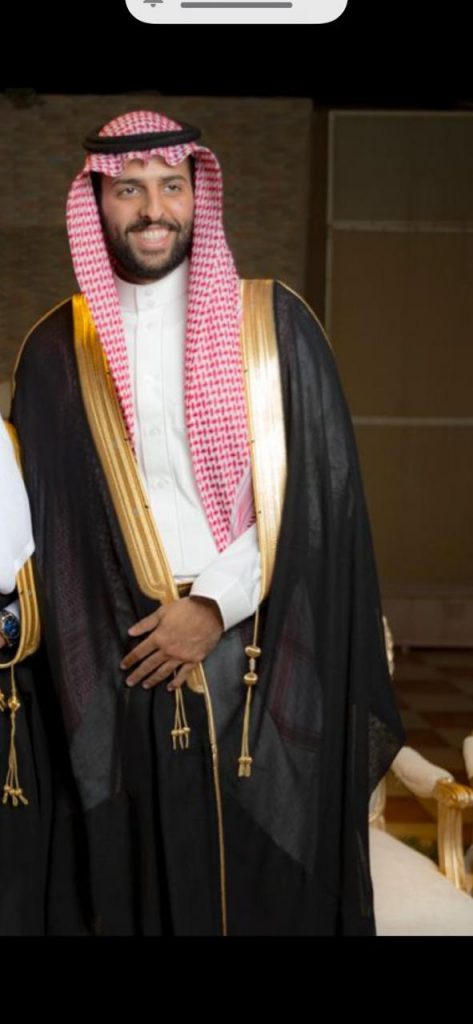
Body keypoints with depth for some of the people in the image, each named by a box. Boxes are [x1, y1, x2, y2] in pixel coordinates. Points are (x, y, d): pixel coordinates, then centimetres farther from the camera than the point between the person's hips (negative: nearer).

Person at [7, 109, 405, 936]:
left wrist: (218, 606, -9)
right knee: (142, 880, 6)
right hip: (126, 673, 1)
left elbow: (320, 487, -3)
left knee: (269, 877, 6)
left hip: (266, 661, -1)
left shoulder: (274, 322, 2)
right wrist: (155, 624, -4)